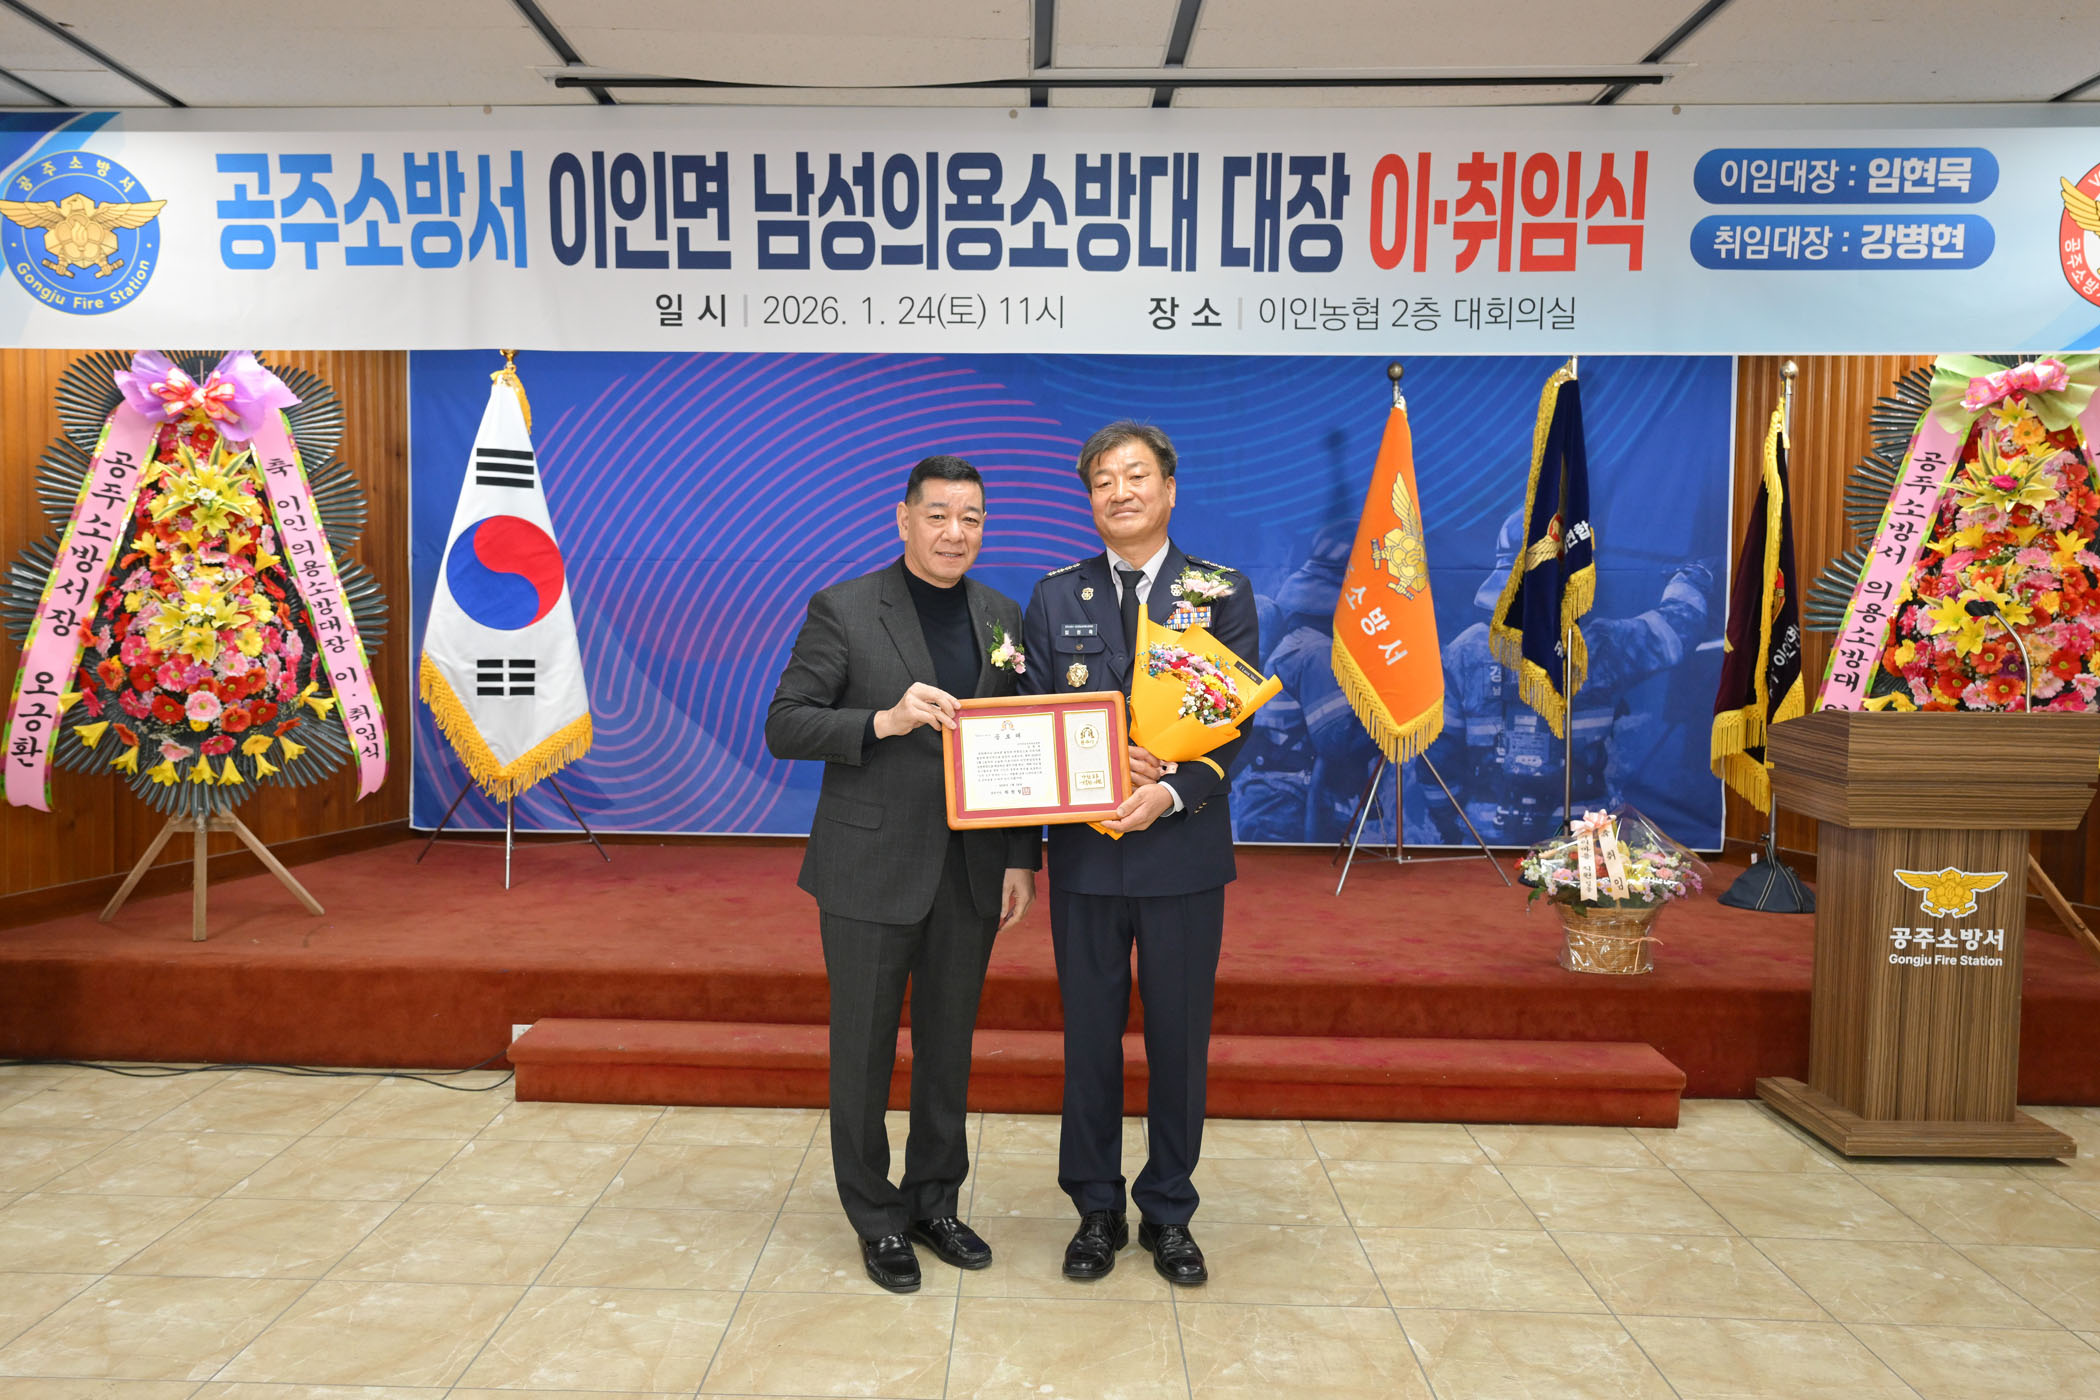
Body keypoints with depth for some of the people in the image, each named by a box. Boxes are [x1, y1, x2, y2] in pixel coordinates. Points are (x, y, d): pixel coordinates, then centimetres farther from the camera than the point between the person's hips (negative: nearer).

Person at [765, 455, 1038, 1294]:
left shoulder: (1002, 618, 7)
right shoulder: (843, 610, -6)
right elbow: (784, 727, -10)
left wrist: (1022, 858, 3)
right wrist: (884, 720, -25)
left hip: (970, 870, 4)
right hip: (872, 869, -4)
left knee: (949, 1047, 15)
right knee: (864, 1051, 8)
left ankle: (935, 1204, 33)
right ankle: (876, 1218, 26)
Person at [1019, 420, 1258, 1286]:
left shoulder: (1224, 593, 1)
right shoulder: (1055, 597, 6)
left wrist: (1172, 791, -21)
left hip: (1184, 852, -1)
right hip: (1085, 851, 1)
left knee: (1180, 1038, 9)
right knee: (1090, 1036, 11)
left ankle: (1169, 1213, 28)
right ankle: (1097, 1209, 28)